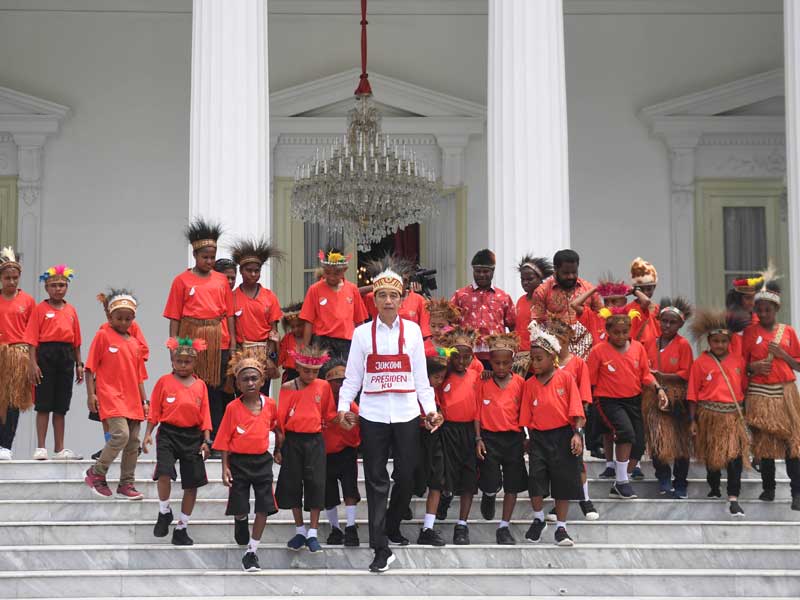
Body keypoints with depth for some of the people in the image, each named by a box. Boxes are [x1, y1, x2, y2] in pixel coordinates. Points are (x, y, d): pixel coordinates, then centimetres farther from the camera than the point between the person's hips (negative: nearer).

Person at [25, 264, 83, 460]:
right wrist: (32, 363, -14)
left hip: (66, 356, 4)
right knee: (43, 405, -1)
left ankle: (60, 449, 15)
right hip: (46, 354, -4)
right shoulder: (40, 309, -1)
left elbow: (76, 340, 14)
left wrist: (79, 364, 10)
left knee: (61, 406, 9)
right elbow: (32, 339, -6)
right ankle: (40, 448, 4)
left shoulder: (71, 310, 11)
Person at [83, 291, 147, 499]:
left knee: (133, 442, 4)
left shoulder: (135, 343, 15)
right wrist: (91, 394, -10)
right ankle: (96, 473, -4)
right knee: (121, 434, -21)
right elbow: (91, 367, -2)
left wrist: (144, 401, 14)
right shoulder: (103, 336, 0)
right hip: (111, 396, -6)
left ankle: (127, 484, 13)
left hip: (132, 400, 6)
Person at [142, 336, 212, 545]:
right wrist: (148, 434, -5)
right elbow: (154, 411, 3)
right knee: (164, 473, -24)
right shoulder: (164, 382, 1)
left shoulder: (200, 385, 6)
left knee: (192, 484, 4)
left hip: (193, 436, 2)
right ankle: (164, 512, 4)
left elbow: (205, 415, 7)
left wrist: (206, 441, 1)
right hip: (168, 434, -2)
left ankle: (181, 528, 18)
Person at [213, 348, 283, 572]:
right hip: (239, 461, -2)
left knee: (264, 508, -3)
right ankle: (240, 521, 46)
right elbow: (225, 440, -5)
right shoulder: (233, 408, -8)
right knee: (239, 508, 8)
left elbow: (277, 428, 17)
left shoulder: (270, 404, -2)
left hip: (262, 461, 2)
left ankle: (251, 552, 7)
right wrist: (225, 468, -9)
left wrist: (278, 451, 20)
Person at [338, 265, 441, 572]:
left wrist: (430, 407, -1)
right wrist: (344, 406, -8)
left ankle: (392, 526, 33)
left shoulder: (412, 330, 5)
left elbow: (420, 374, 6)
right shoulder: (362, 333, 3)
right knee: (377, 480, -1)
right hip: (373, 414, -1)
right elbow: (352, 375, 3)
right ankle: (381, 549, 0)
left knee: (406, 477, 7)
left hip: (406, 413, 1)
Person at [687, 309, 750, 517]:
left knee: (735, 455, -10)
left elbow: (744, 388, 12)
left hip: (734, 414, 1)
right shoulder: (700, 363, -2)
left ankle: (733, 498, -10)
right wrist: (693, 420, -1)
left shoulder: (738, 361, 6)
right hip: (709, 414, -1)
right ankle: (714, 489, 35)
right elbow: (693, 394, 1)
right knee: (711, 454, 14)